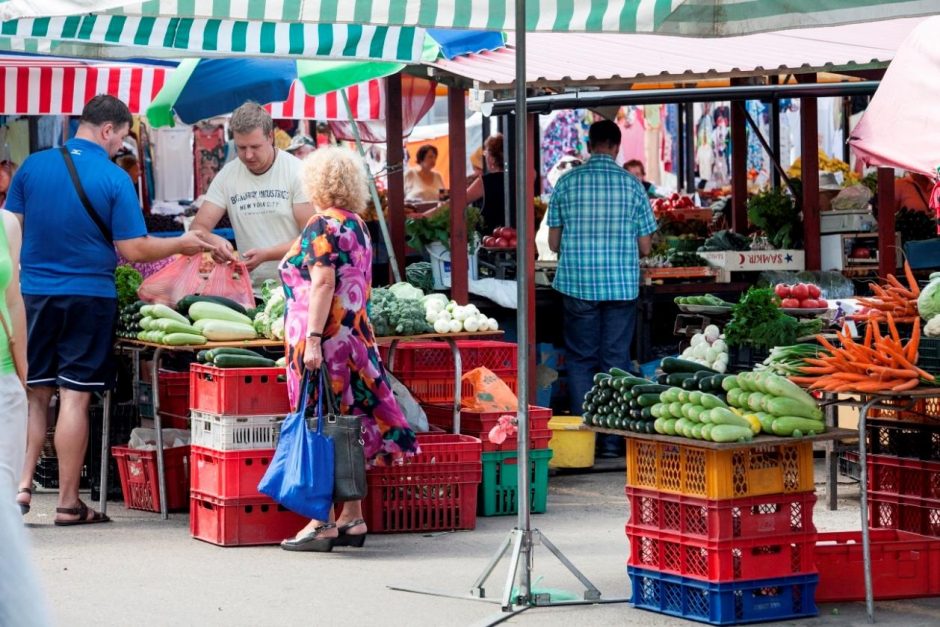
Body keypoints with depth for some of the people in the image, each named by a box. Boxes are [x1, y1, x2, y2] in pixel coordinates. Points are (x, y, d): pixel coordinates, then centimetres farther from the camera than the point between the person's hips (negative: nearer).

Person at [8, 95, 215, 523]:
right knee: (74, 398, 1)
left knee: (33, 395, 13)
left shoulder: (33, 166, 0)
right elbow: (133, 250, -10)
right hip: (89, 298, -3)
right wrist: (181, 245, 5)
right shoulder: (114, 179, -10)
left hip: (34, 294, 3)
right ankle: (68, 503, 4)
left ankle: (22, 486, 4)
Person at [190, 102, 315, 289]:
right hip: (251, 287, 3)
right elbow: (198, 228, 6)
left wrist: (266, 255, -19)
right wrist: (212, 240, -18)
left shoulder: (297, 171, -3)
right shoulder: (226, 176, 7)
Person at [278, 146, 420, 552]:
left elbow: (323, 282, -20)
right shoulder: (358, 226, 15)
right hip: (357, 335, 9)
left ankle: (323, 523, -4)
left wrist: (312, 338, -23)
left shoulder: (323, 227, -11)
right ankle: (352, 519, 14)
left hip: (325, 340, -9)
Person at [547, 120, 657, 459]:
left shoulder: (567, 182, -1)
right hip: (622, 284, 0)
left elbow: (554, 241, 3)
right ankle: (613, 440, 5)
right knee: (616, 360, 5)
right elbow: (645, 247, 2)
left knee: (581, 359, 8)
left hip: (577, 282, 0)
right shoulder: (631, 184, -2)